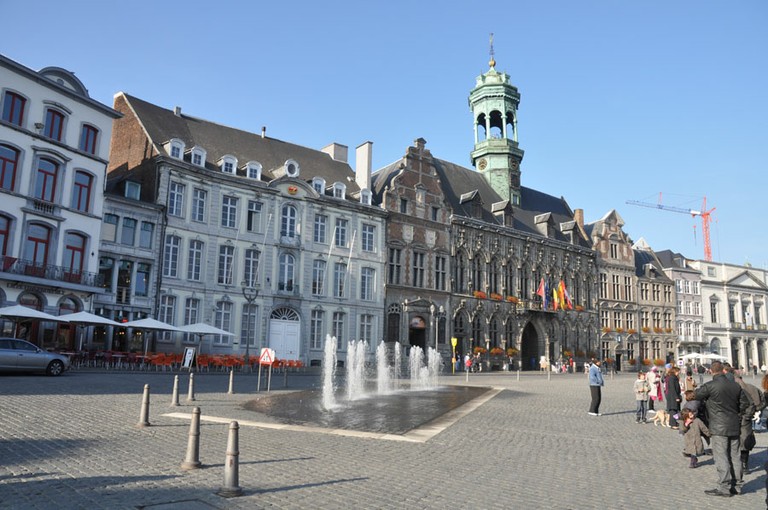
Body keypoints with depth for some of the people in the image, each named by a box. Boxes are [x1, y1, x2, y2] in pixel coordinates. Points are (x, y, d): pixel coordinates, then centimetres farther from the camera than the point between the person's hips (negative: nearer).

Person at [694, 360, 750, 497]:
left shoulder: (710, 386, -16)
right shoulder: (736, 386, 4)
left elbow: (696, 395, -2)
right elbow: (745, 404, 11)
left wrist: (698, 388, 18)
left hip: (718, 429, -6)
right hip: (734, 427, 6)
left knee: (721, 457, -3)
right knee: (734, 456, 13)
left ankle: (724, 487, -1)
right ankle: (736, 485, 21)